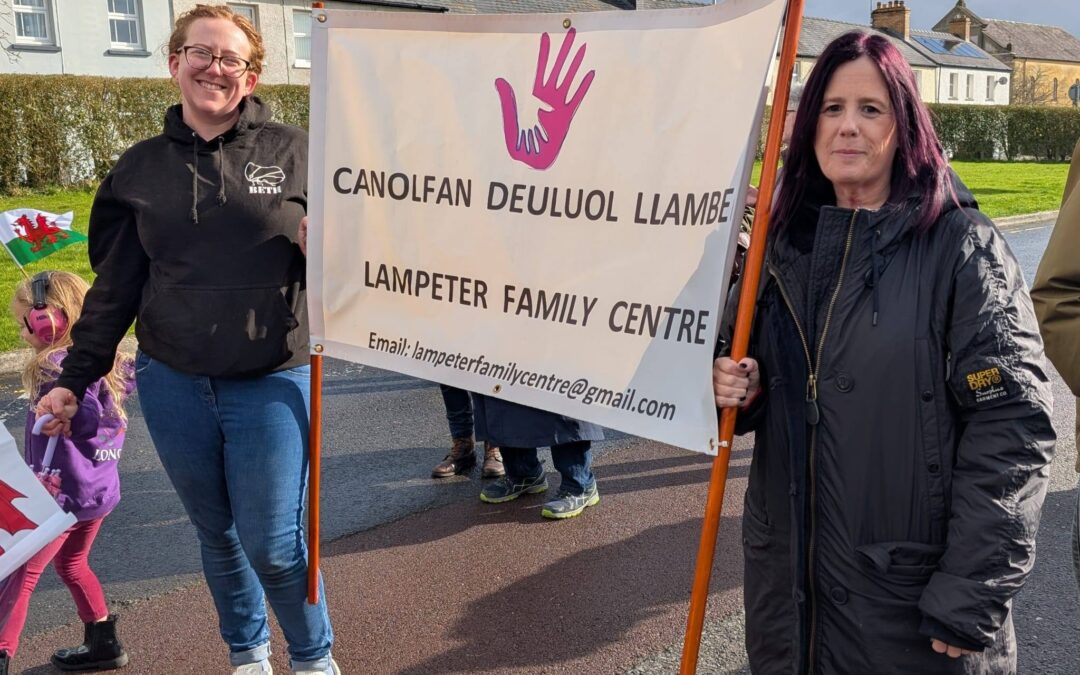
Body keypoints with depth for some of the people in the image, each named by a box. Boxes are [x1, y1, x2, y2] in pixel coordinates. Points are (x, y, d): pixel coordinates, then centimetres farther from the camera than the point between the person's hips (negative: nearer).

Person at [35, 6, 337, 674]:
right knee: (218, 535, 14)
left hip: (272, 382, -3)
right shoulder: (141, 167, 7)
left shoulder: (294, 151, -1)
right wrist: (75, 377, 10)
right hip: (172, 384, 3)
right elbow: (115, 284, 11)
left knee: (273, 545, -1)